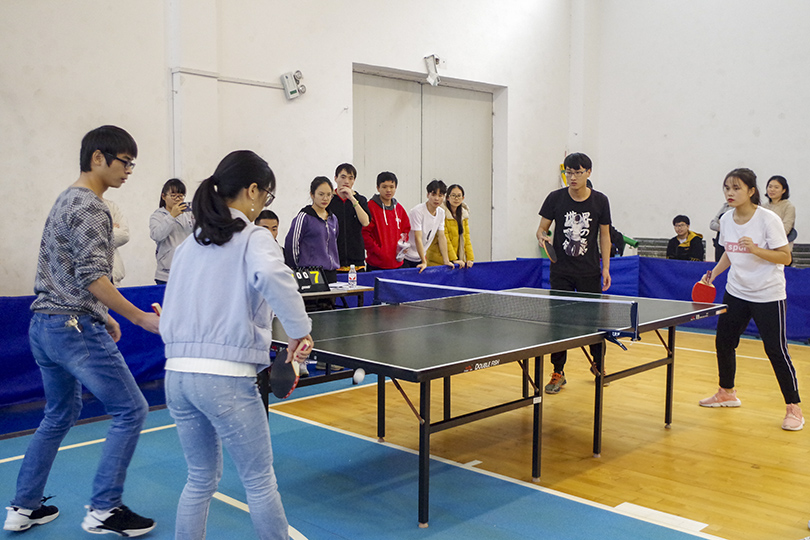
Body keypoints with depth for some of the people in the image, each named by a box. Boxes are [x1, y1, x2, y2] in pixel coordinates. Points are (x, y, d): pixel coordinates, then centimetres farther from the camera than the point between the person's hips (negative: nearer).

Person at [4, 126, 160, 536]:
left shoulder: (64, 201, 18)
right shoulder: (89, 207, -14)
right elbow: (92, 276, -21)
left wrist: (103, 316, 23)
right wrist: (139, 317, -21)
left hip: (44, 325, 11)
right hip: (75, 328, -11)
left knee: (59, 416, 22)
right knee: (130, 411, -3)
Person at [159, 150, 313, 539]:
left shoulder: (189, 244, 14)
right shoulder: (253, 238, -6)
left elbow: (168, 320, 14)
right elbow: (271, 276, -29)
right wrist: (300, 331, -21)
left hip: (176, 373, 7)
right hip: (226, 377, -7)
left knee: (201, 478, 21)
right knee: (260, 482, 10)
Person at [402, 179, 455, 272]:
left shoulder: (441, 212, 3)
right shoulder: (417, 211, -19)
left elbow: (442, 237, 5)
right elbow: (418, 238, -23)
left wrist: (446, 261, 0)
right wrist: (424, 262, -27)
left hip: (420, 258, 6)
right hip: (406, 257, -6)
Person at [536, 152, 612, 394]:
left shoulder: (600, 201, 0)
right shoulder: (555, 198, -3)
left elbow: (604, 235, 7)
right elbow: (542, 228, 4)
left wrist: (606, 267, 2)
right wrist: (542, 236, -20)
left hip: (590, 272, 1)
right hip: (561, 271, 0)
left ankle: (598, 364, 31)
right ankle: (558, 372, 10)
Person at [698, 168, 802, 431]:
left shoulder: (768, 219, -16)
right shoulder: (726, 220, 2)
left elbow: (785, 257, -15)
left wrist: (755, 249, -28)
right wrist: (714, 272, 2)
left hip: (767, 296, -6)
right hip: (736, 292, 6)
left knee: (776, 350, -6)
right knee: (724, 342, 10)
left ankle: (793, 408, 8)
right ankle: (727, 393, 31)